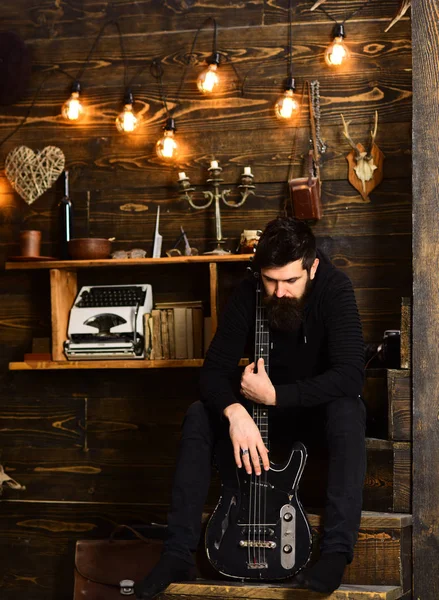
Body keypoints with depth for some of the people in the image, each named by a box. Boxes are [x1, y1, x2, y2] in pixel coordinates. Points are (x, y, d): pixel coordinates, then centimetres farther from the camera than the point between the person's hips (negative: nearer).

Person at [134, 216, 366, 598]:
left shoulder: (334, 290, -26)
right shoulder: (249, 294, -16)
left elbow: (351, 375, -36)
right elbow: (215, 369, -19)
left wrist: (274, 395, -38)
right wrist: (236, 412, -41)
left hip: (324, 402, -3)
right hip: (269, 402, 3)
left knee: (349, 410, -37)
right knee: (199, 416, -19)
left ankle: (337, 551, -35)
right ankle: (179, 554, -18)